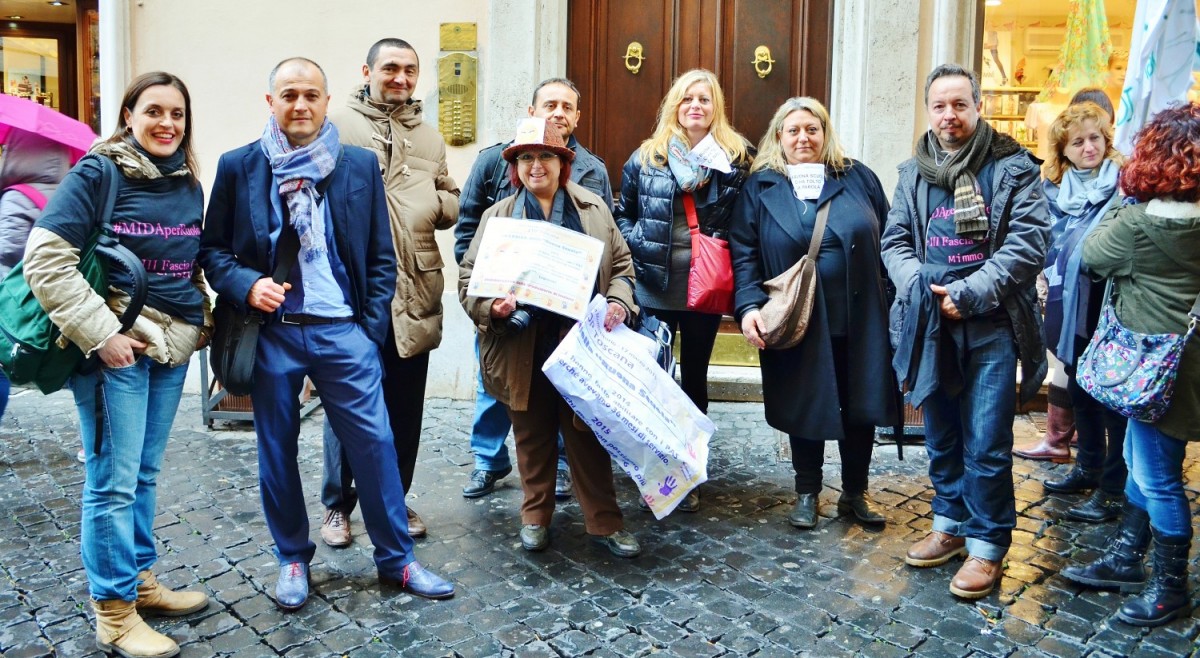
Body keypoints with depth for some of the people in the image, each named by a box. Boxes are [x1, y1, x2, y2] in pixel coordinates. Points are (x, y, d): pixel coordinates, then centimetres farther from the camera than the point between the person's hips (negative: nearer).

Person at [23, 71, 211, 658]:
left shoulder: (189, 185, 10)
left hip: (173, 345, 6)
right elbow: (46, 259, -13)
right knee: (113, 479, -1)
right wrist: (99, 334, -17)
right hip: (115, 344, -6)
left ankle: (141, 581, 29)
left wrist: (201, 320, 11)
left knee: (144, 473, 16)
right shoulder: (98, 172, -8)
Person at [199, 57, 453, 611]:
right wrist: (245, 285, -13)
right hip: (270, 332, 1)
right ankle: (292, 559, 30)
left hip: (342, 331, 0)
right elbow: (212, 248, 7)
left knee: (374, 443, 1)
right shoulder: (239, 167, 4)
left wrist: (371, 327, -1)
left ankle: (396, 559, 17)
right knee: (277, 450, 11)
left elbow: (381, 255, 6)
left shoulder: (360, 165, 5)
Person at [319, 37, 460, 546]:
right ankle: (338, 504, 21)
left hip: (414, 291, 5)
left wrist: (433, 203, -2)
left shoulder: (429, 138, 17)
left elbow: (450, 202, 18)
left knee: (405, 404, 12)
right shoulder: (337, 128, 0)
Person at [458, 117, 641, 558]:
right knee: (532, 437, 13)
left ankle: (604, 522, 17)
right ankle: (535, 517, 29)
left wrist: (618, 304, -9)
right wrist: (491, 307, -16)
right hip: (522, 350, 1)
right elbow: (469, 277, 3)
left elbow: (621, 267, 9)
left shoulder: (593, 209, 8)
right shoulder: (498, 216, 6)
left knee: (587, 437, 5)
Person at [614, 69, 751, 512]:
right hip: (653, 289, 0)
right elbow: (623, 214, 8)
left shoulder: (736, 158, 2)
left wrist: (722, 251, -12)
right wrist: (640, 248, -7)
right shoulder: (646, 157, 3)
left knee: (695, 377, 11)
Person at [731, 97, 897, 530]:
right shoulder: (761, 187, 2)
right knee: (805, 408, 8)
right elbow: (744, 254, -3)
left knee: (860, 405, 10)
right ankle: (807, 494, 26)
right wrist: (748, 306, -17)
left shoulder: (858, 178, 6)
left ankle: (855, 493, 29)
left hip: (860, 318, 2)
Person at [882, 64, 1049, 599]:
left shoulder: (1012, 167, -2)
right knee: (941, 437, 15)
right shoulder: (914, 173, 11)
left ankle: (988, 545, 13)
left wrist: (968, 293, -16)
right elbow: (895, 242, 8)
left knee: (986, 445, -2)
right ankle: (951, 524, 31)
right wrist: (923, 290, -10)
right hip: (930, 324, 4)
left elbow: (1028, 244, -10)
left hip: (990, 326, -4)